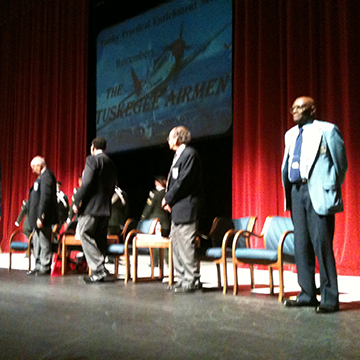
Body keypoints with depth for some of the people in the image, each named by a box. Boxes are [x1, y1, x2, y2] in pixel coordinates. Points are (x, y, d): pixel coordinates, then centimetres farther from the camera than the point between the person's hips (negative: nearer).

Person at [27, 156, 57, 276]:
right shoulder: (42, 176, 17)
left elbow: (45, 197, -23)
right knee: (36, 242, 15)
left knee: (44, 242, -3)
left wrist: (40, 217, -25)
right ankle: (38, 266, 23)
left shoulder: (46, 176, -15)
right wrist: (37, 217, 16)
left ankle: (45, 267, 4)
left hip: (43, 216, -11)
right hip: (38, 216, 11)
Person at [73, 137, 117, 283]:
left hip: (92, 206, -8)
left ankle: (99, 268, -14)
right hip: (106, 208, 8)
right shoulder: (111, 163, 18)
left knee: (84, 234, -5)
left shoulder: (92, 159, -6)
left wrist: (77, 202, -11)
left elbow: (87, 183, -15)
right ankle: (99, 271, 11)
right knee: (99, 238, 9)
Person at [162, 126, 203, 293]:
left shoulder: (189, 154, -11)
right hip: (177, 209, 11)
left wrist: (168, 199, -10)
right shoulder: (178, 155, 20)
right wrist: (169, 200, 7)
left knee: (186, 245, -9)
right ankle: (183, 279, 20)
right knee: (176, 243, 13)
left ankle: (191, 281, -4)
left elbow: (183, 181, -19)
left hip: (186, 208, -11)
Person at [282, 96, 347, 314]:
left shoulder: (327, 130, -1)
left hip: (317, 192, -6)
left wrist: (332, 189, -2)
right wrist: (288, 190, 10)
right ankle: (307, 294, 17)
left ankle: (330, 299, 0)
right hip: (297, 191, 7)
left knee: (322, 245, -7)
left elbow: (341, 163, 0)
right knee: (301, 245, 8)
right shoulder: (291, 135, 17)